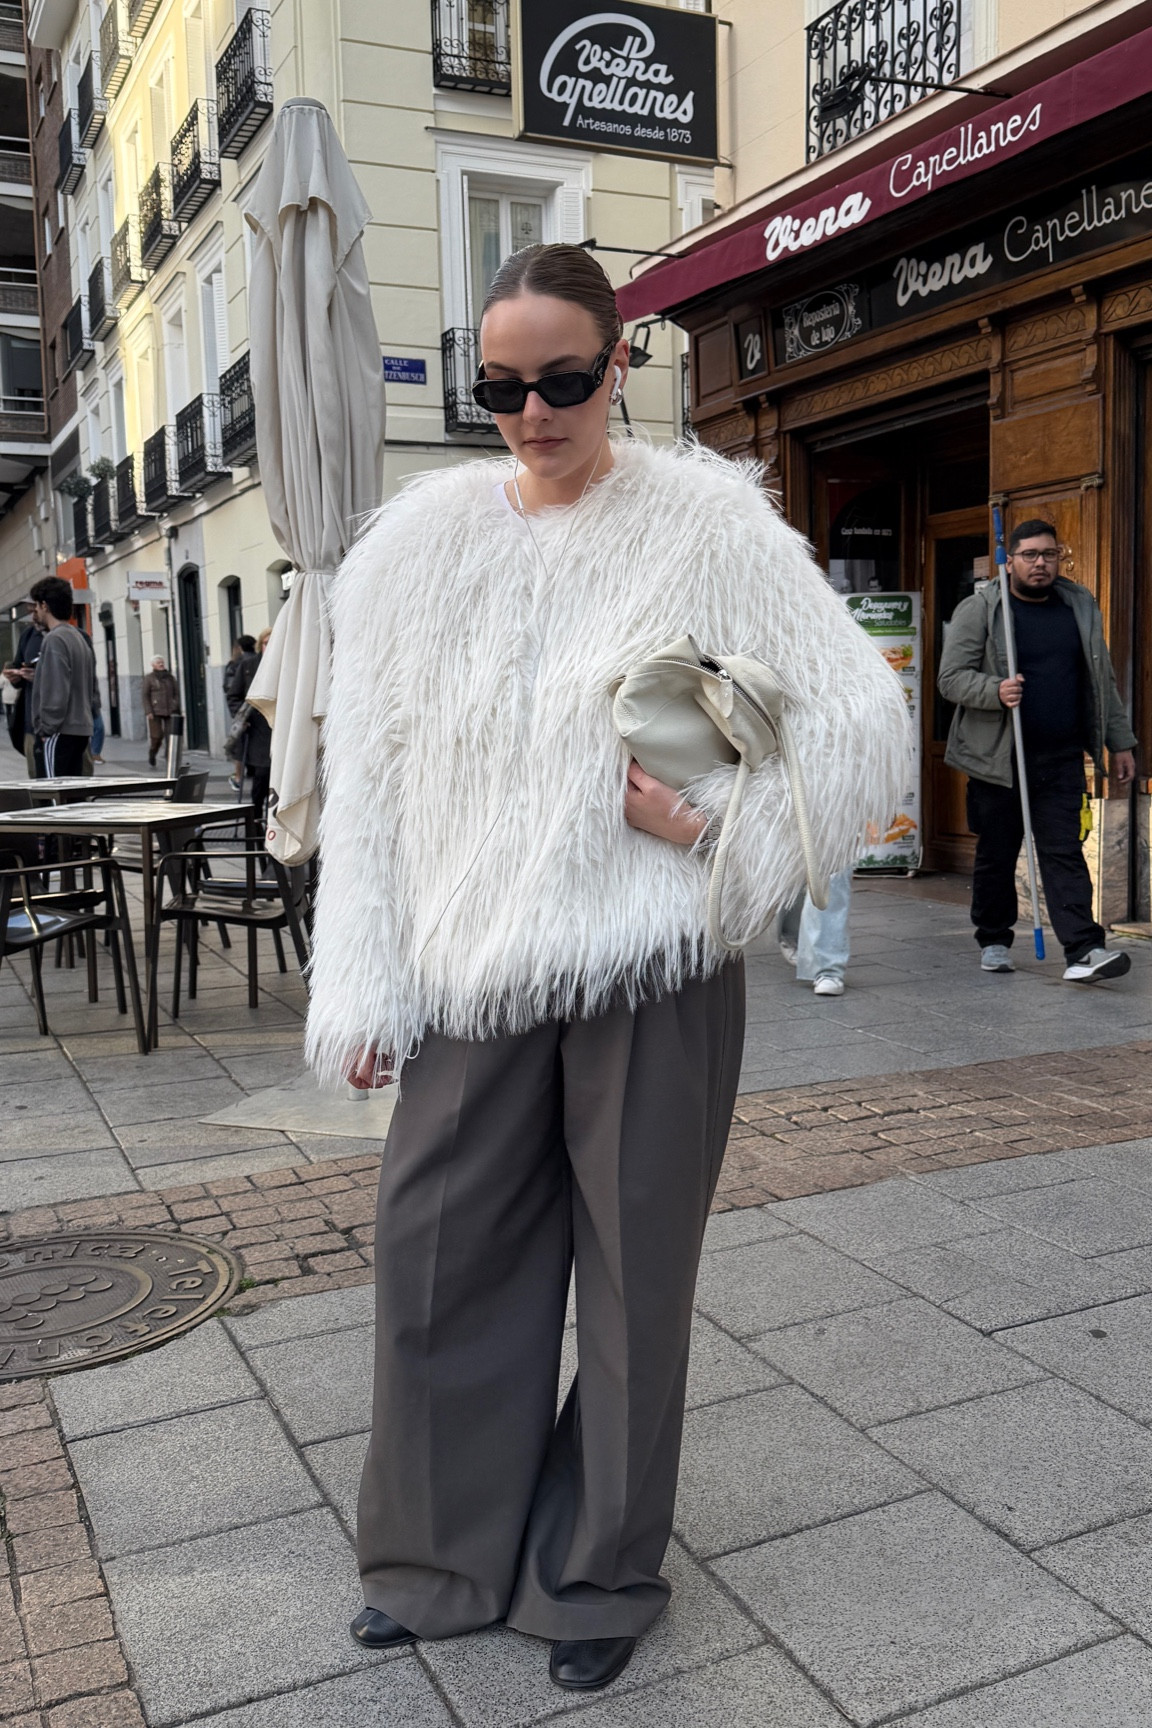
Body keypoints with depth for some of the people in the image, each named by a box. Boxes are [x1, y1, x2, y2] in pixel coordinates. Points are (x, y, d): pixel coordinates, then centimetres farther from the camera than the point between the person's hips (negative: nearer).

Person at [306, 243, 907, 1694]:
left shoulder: (707, 520, -4)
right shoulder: (423, 537, 5)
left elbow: (862, 720, -3)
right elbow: (368, 776, 5)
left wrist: (712, 823, -14)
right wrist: (362, 991, 2)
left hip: (649, 968, -3)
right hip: (473, 971, 3)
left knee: (635, 1267, 9)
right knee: (438, 1257, 10)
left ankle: (602, 1572, 32)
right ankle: (444, 1554, 34)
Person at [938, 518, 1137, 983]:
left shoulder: (1081, 608, 12)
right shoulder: (978, 609, -1)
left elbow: (1103, 682, 17)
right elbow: (950, 678, -5)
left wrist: (1119, 743, 14)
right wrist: (995, 692, -24)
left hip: (1062, 758, 2)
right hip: (996, 757, -2)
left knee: (1064, 851, -5)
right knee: (996, 853, 7)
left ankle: (1083, 951, -10)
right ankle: (994, 941, 23)